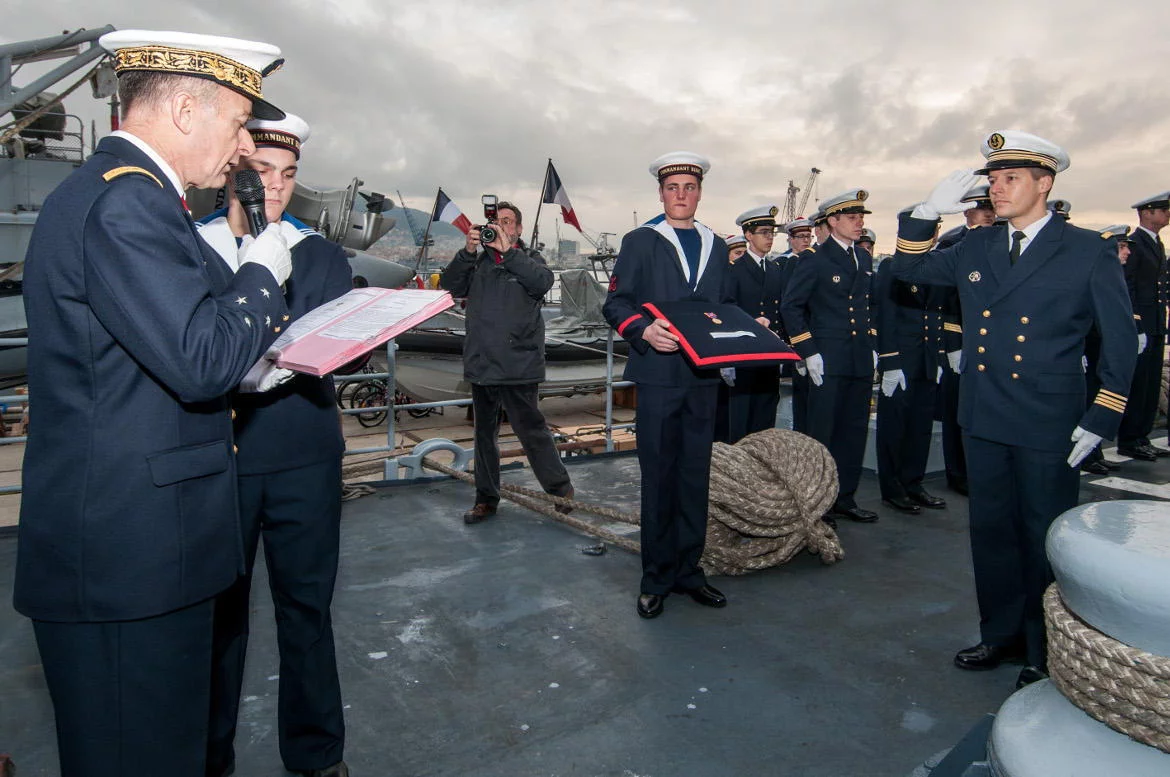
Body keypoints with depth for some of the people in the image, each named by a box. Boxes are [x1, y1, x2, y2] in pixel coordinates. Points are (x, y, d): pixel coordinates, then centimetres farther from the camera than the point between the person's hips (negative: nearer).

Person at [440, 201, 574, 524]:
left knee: (530, 429, -4)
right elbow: (450, 285, -1)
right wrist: (468, 251, -13)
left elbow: (543, 282, -16)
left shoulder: (528, 259, 5)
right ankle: (486, 498, 25)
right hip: (481, 363, 4)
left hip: (518, 364, -4)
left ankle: (560, 489, 13)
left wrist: (507, 252, -21)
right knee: (485, 432, 13)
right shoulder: (478, 261, 13)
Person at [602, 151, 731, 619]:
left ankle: (688, 571, 24)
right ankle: (656, 579, 15)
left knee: (695, 476, 10)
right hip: (659, 375, -4)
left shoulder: (716, 246, 16)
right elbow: (615, 304, -4)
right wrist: (645, 330, -22)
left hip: (704, 376, 5)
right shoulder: (640, 242, 2)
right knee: (658, 477, 2)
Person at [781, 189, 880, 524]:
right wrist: (808, 352, -11)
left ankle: (844, 498, 22)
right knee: (821, 434, -1)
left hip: (861, 361, 7)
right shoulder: (814, 260, -6)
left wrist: (872, 345, 15)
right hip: (828, 360, -6)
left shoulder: (864, 258, 14)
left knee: (855, 431, 10)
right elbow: (790, 306, -7)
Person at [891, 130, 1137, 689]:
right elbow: (908, 270, 15)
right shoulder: (975, 248, 8)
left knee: (1043, 539, 8)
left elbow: (1120, 339, -2)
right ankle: (1001, 633, 32)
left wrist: (1100, 420, -7)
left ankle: (1045, 654, 27)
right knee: (991, 531, 14)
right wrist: (928, 212, -1)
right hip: (984, 421, 4)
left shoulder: (1089, 252, -4)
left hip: (1048, 429, -4)